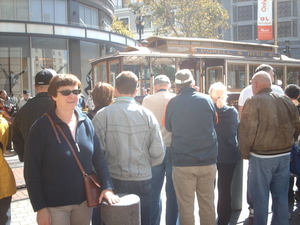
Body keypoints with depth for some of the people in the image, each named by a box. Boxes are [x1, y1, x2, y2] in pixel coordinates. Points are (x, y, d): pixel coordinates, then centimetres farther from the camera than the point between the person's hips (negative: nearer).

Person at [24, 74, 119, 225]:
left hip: (84, 200, 4)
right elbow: (31, 171, -11)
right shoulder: (41, 127, -12)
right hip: (54, 205, -4)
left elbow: (98, 158, 4)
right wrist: (40, 207, -12)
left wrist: (107, 187, -7)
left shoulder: (86, 123, 1)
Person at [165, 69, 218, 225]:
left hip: (183, 162, -2)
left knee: (186, 205, 7)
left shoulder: (173, 103, -7)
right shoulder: (207, 100, -1)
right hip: (208, 161, 2)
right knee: (207, 202, 15)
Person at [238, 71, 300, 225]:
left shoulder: (253, 101, -12)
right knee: (281, 195, 17)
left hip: (261, 157, -5)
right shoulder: (287, 101, 5)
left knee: (260, 196, 7)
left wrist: (245, 153, -2)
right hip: (284, 155, 6)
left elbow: (247, 131, -16)